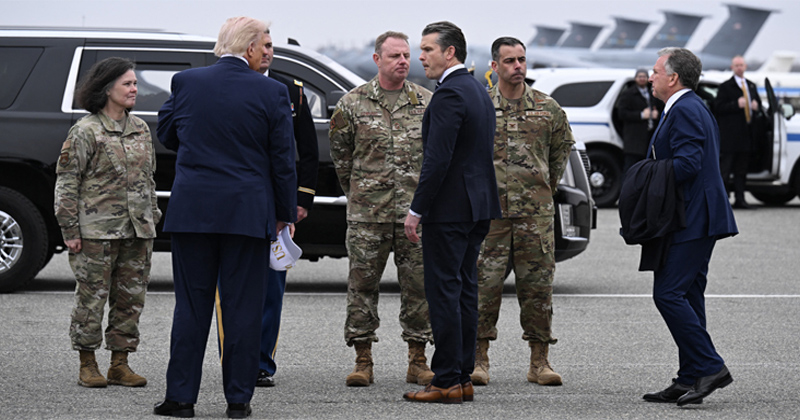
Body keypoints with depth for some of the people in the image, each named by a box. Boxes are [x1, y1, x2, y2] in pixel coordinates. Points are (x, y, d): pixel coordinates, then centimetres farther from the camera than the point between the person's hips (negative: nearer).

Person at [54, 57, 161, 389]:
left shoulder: (140, 129, 13)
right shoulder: (85, 131, -6)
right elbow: (67, 181, -6)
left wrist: (152, 219, 16)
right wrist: (69, 229, -10)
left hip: (137, 230, 6)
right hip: (97, 230, -6)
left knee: (131, 298, 7)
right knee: (92, 296, -2)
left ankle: (120, 364, 14)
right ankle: (87, 365, 7)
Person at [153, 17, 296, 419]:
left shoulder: (185, 82, 0)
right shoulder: (271, 92, -6)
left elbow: (167, 135, 14)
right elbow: (283, 159, -2)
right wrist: (284, 212, 8)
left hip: (191, 210, 2)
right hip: (248, 213, -2)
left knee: (191, 304, 7)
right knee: (243, 306, 5)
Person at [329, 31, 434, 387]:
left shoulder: (427, 102, 7)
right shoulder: (353, 104, 2)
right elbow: (339, 153, 11)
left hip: (416, 211, 1)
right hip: (367, 213, -1)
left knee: (418, 284, 3)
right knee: (362, 284, 0)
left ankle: (417, 361, 10)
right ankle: (363, 361, 7)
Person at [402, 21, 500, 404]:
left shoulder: (449, 94, -16)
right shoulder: (479, 91, 16)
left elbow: (438, 158, -21)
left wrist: (416, 210, -17)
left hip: (449, 209, -10)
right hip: (478, 206, 10)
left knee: (444, 292, -6)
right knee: (464, 290, 12)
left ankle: (446, 382, -6)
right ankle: (463, 378, 15)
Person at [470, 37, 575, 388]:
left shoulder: (547, 108, 7)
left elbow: (563, 146, 22)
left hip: (536, 212, 1)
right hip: (490, 210, -1)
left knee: (538, 286, 2)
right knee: (485, 284, -2)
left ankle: (539, 362, 8)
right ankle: (479, 360, 6)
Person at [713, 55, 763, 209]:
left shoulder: (751, 86, 18)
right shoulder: (726, 86, -2)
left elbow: (758, 103, 26)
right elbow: (718, 107, -9)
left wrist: (756, 107, 2)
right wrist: (736, 104, -20)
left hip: (746, 134, 6)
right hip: (730, 135, -6)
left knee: (742, 169, 9)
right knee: (724, 169, -7)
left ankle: (739, 199, 12)